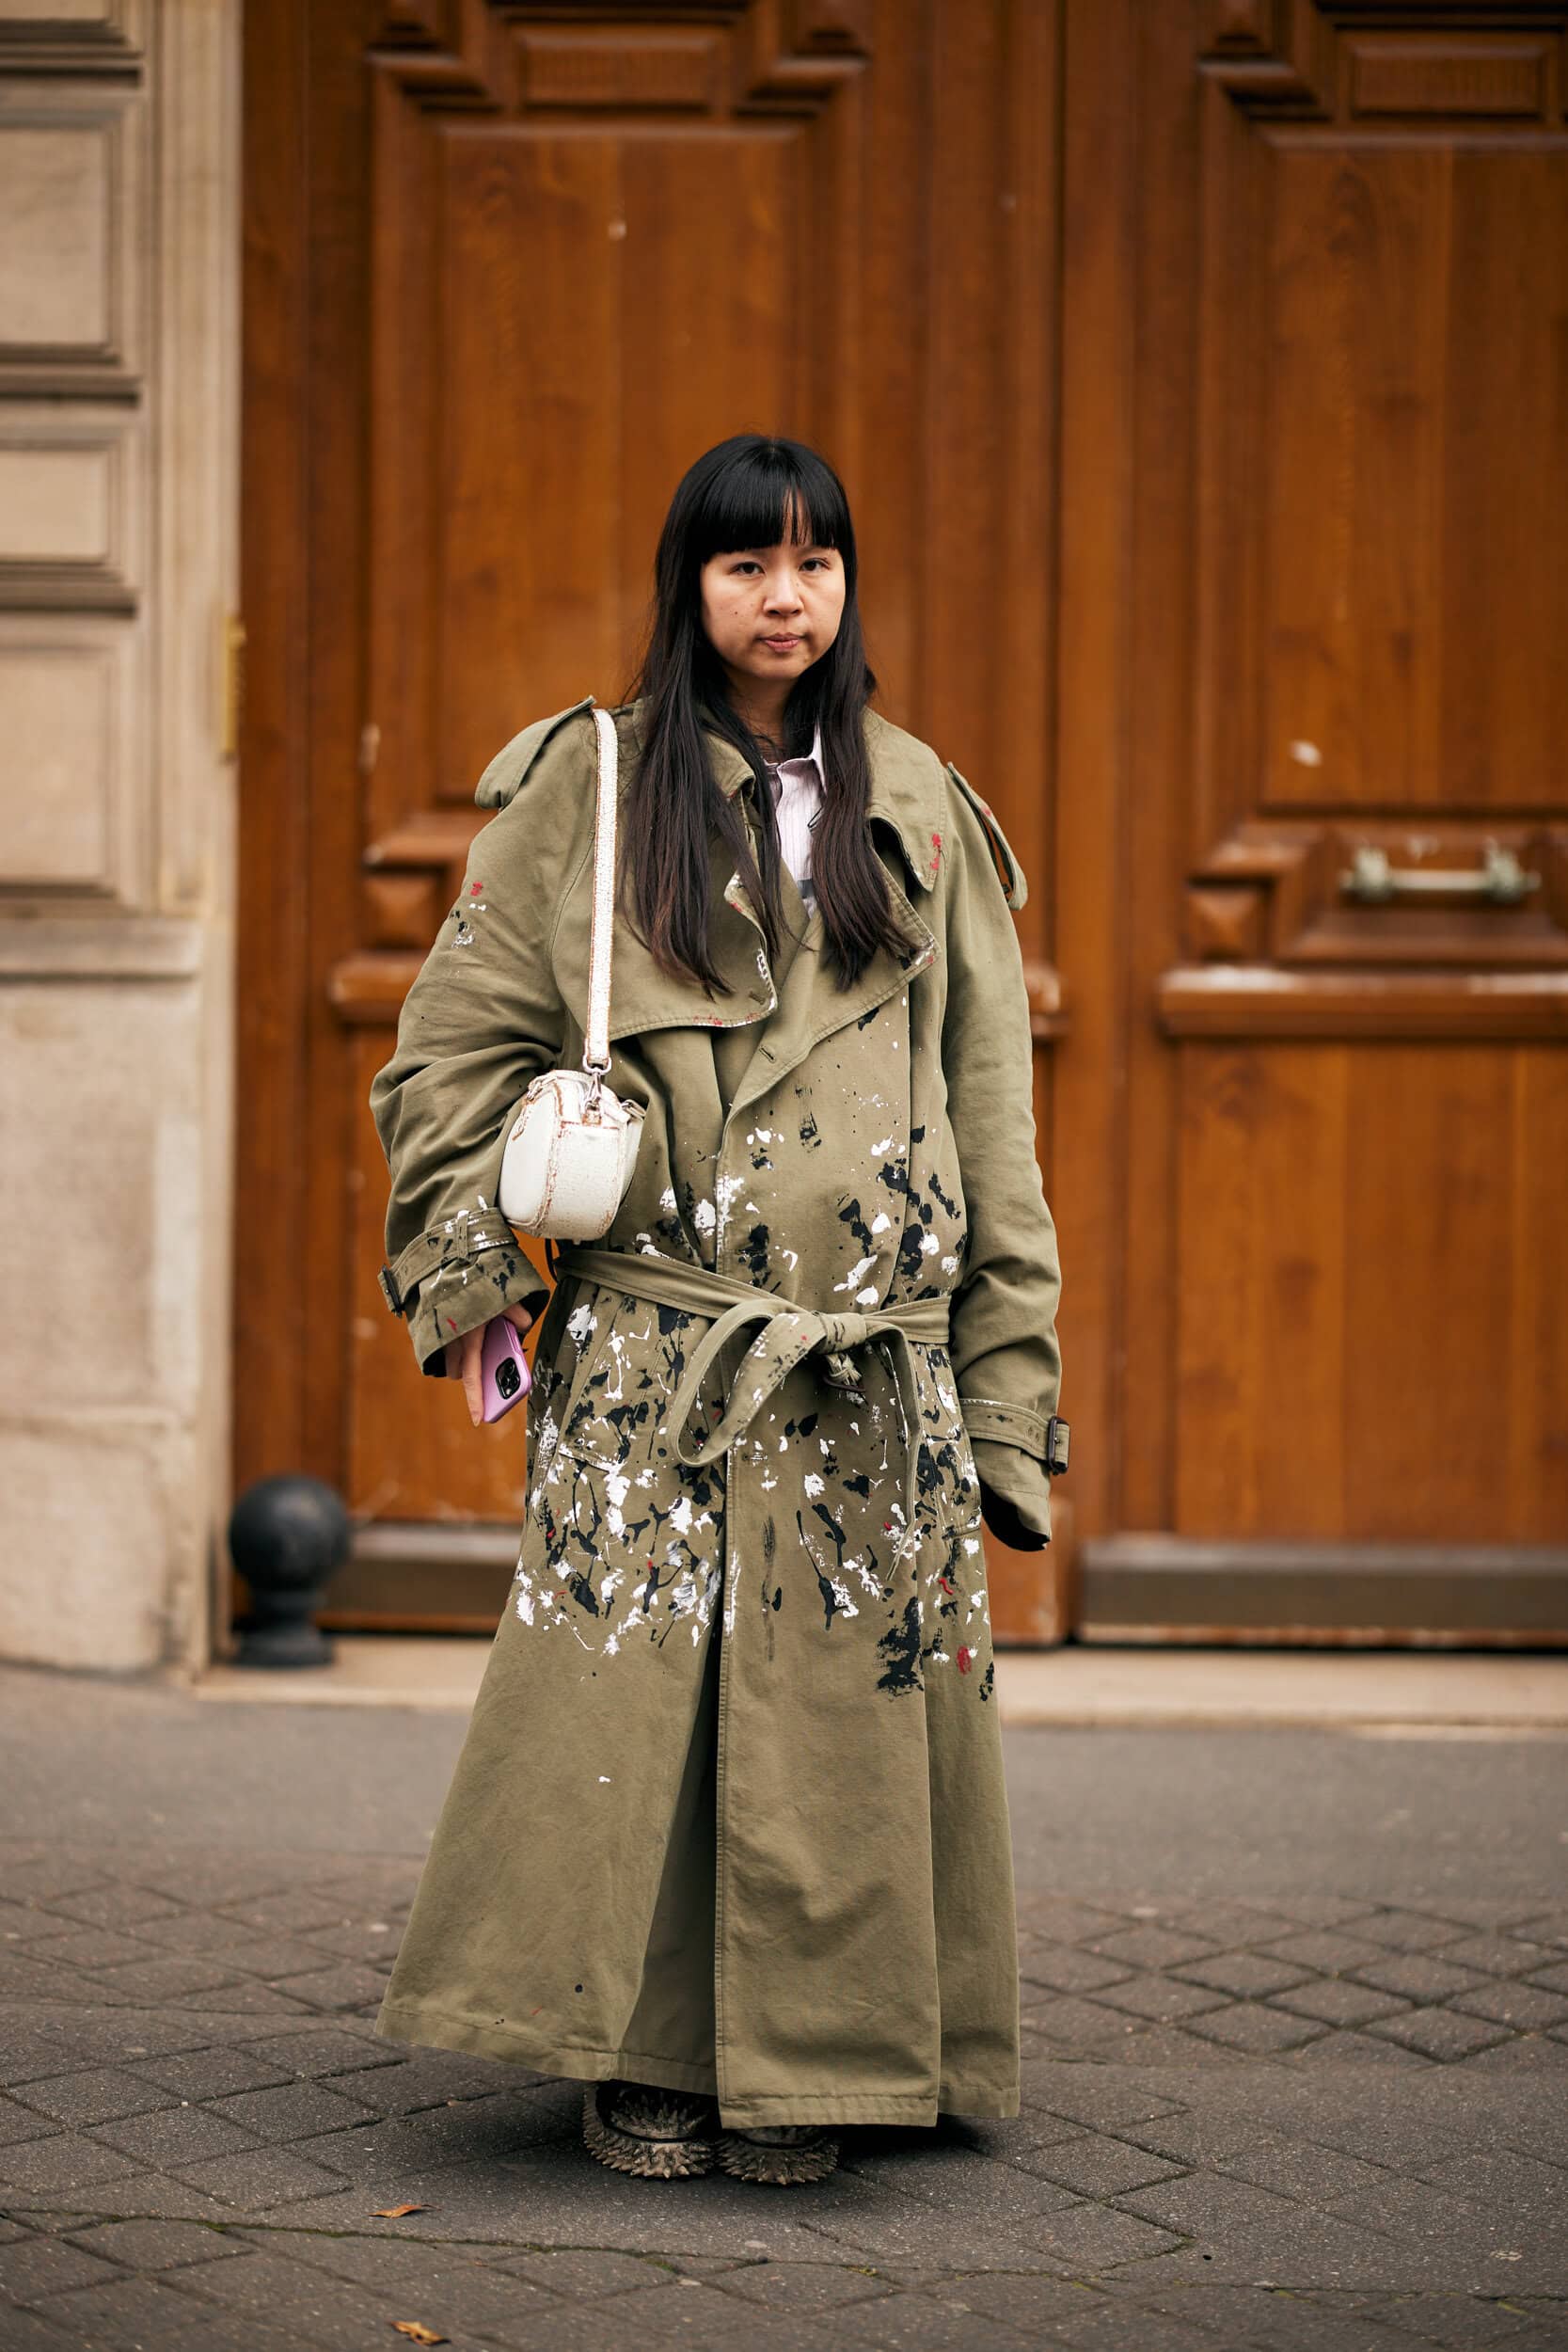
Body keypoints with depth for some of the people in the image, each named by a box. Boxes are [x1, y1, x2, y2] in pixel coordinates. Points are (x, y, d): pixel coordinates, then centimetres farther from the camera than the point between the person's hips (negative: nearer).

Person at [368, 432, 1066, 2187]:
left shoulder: (918, 806, 13)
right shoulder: (586, 785, 7)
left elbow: (988, 1096, 13)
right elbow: (460, 1035, 6)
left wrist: (1007, 1362, 8)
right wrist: (465, 1257, -5)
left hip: (869, 1342, 2)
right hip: (653, 1331, -2)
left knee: (841, 1689, -1)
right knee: (635, 1672, -6)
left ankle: (798, 2065, 10)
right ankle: (643, 2057, 8)